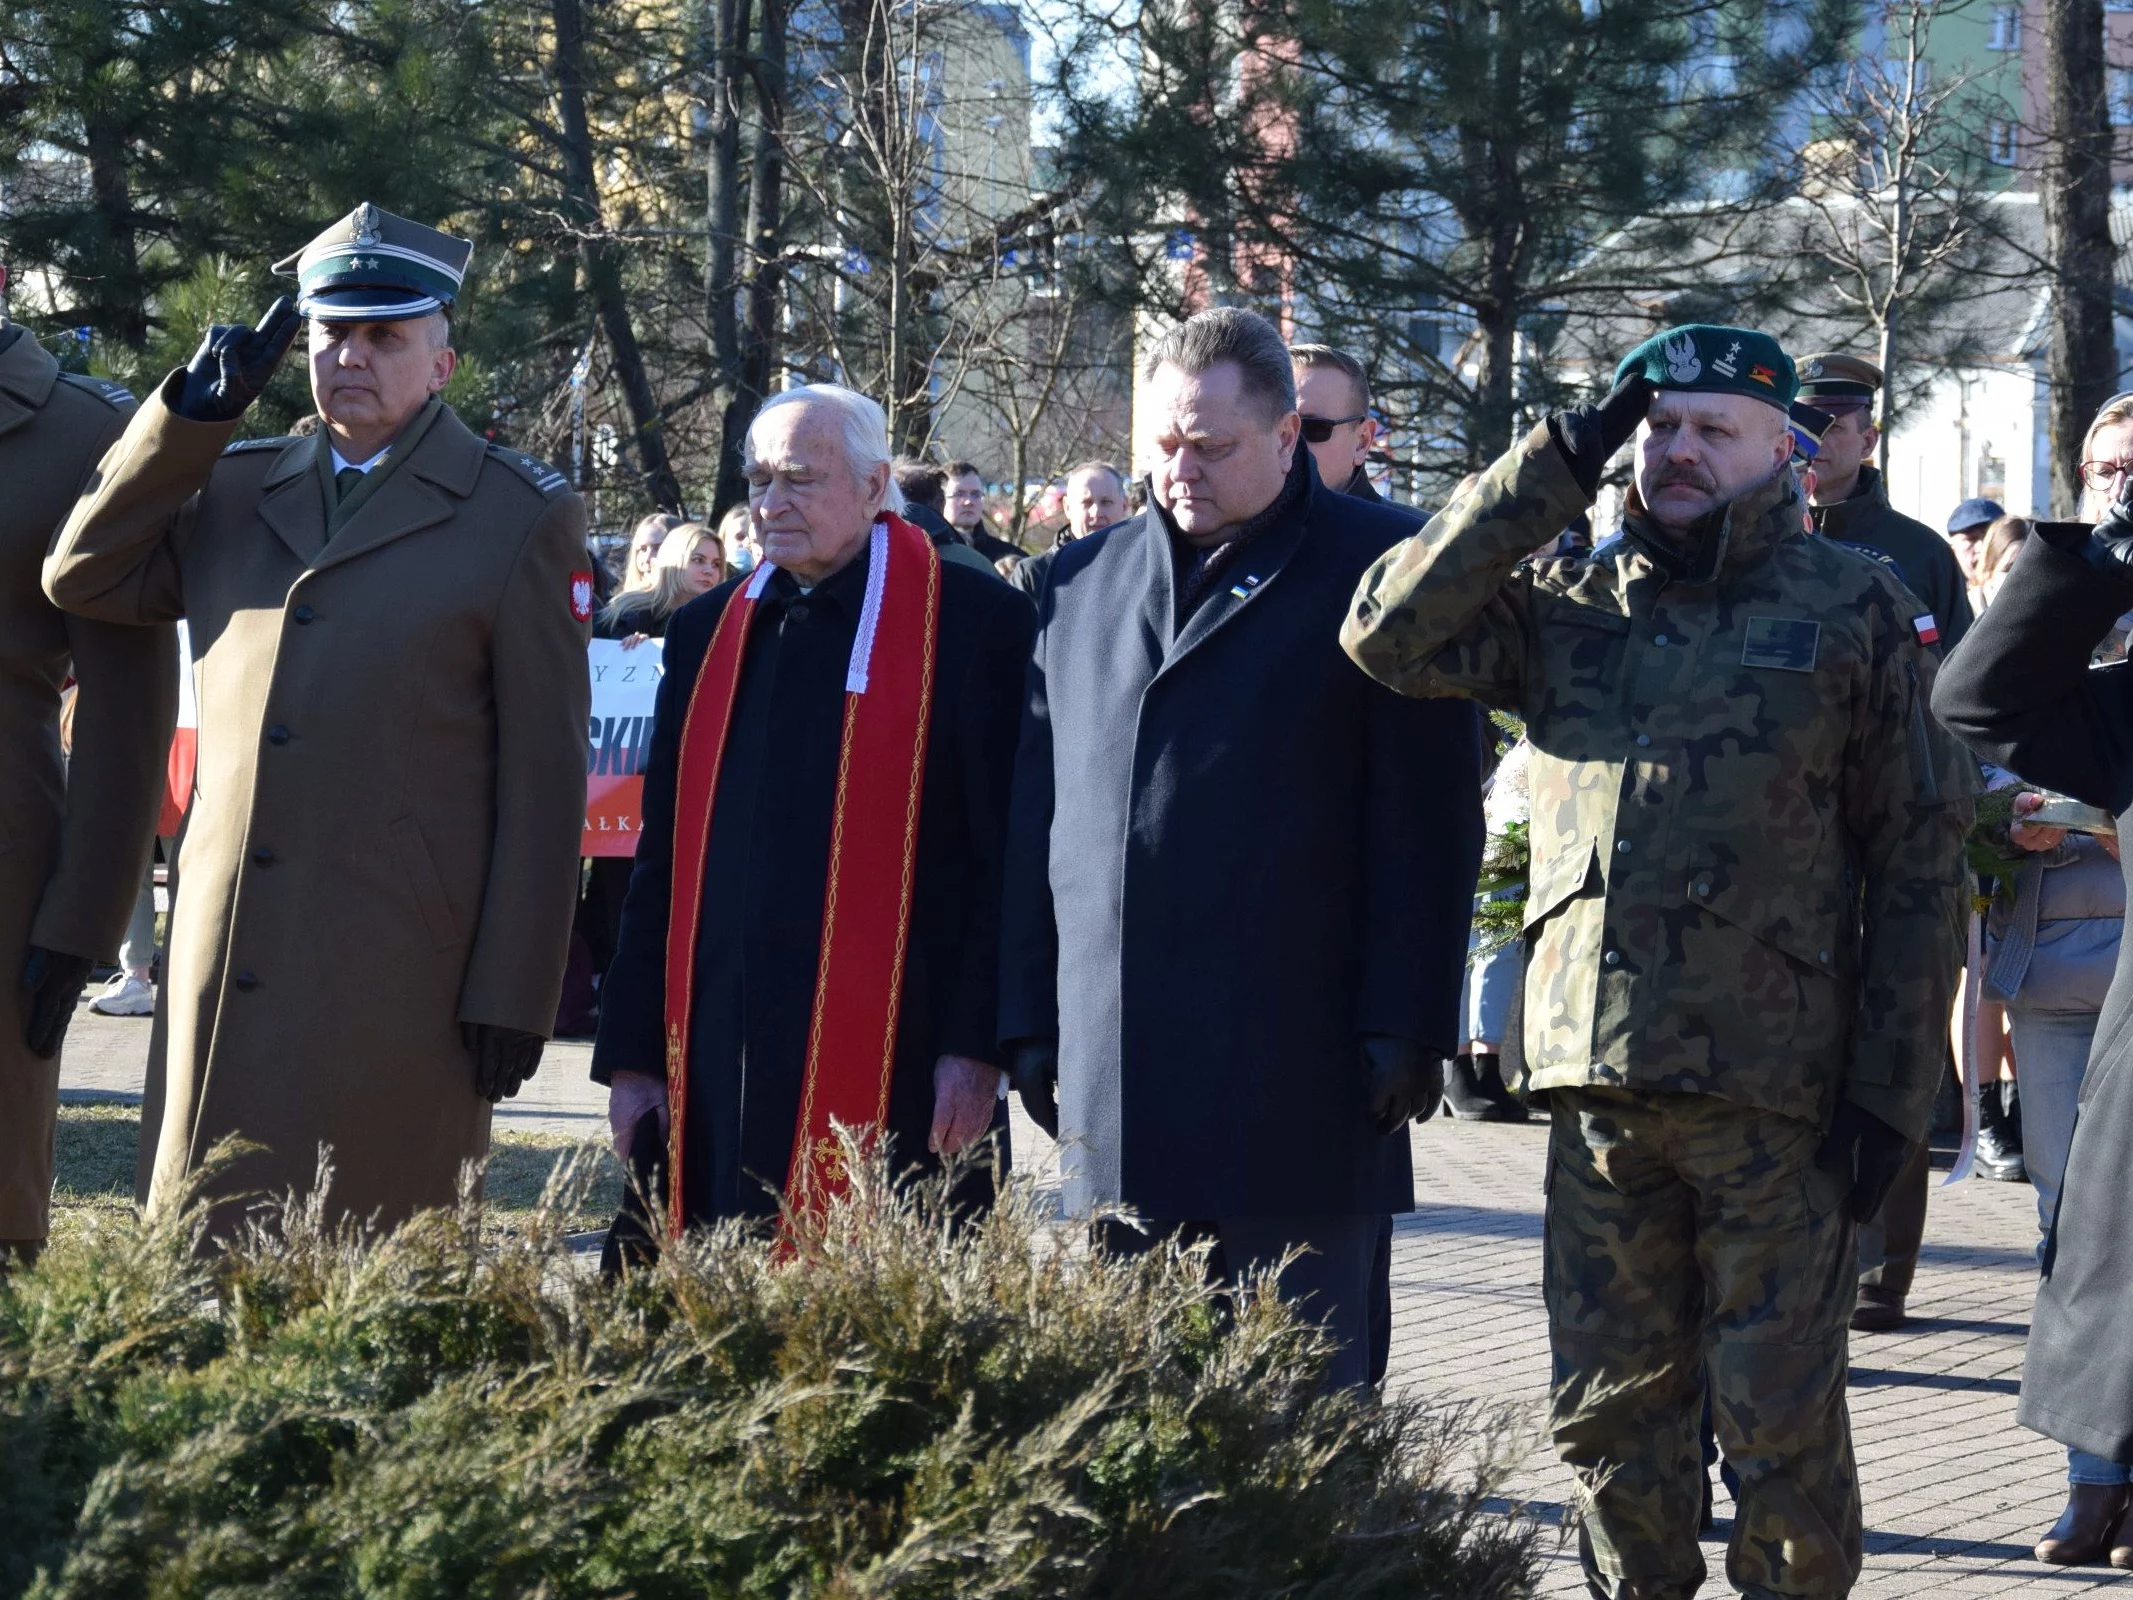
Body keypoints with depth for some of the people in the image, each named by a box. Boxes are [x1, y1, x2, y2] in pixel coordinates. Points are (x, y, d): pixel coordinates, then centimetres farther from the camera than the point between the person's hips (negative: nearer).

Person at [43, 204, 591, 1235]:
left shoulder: (522, 520, 2)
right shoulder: (235, 492, 17)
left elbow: (544, 779, -2)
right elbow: (83, 579, 13)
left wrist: (513, 995, -8)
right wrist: (193, 414, 5)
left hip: (395, 973, -4)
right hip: (226, 955, 5)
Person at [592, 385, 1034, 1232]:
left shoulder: (972, 621, -1)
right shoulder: (708, 635, 15)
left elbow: (1008, 854, -4)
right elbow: (663, 860, 17)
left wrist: (978, 1045, -9)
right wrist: (634, 1054, 11)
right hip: (722, 1074, 5)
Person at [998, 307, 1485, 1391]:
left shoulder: (1377, 569, 0)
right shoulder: (1084, 581, 15)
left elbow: (1429, 821, -5)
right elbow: (1036, 809, 17)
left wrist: (1405, 1031, -10)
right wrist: (1031, 1019, 12)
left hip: (1295, 1076, -5)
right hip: (1113, 1077, 5)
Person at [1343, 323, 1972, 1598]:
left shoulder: (1856, 608, 2)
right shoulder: (1568, 605, 12)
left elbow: (1921, 859, 0)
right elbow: (1390, 634, -2)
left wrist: (1892, 1091, -6)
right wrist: (1554, 473, -2)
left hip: (1775, 1094, -3)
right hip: (1598, 1080, 4)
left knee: (1781, 1418, 1)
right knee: (1612, 1409, 11)